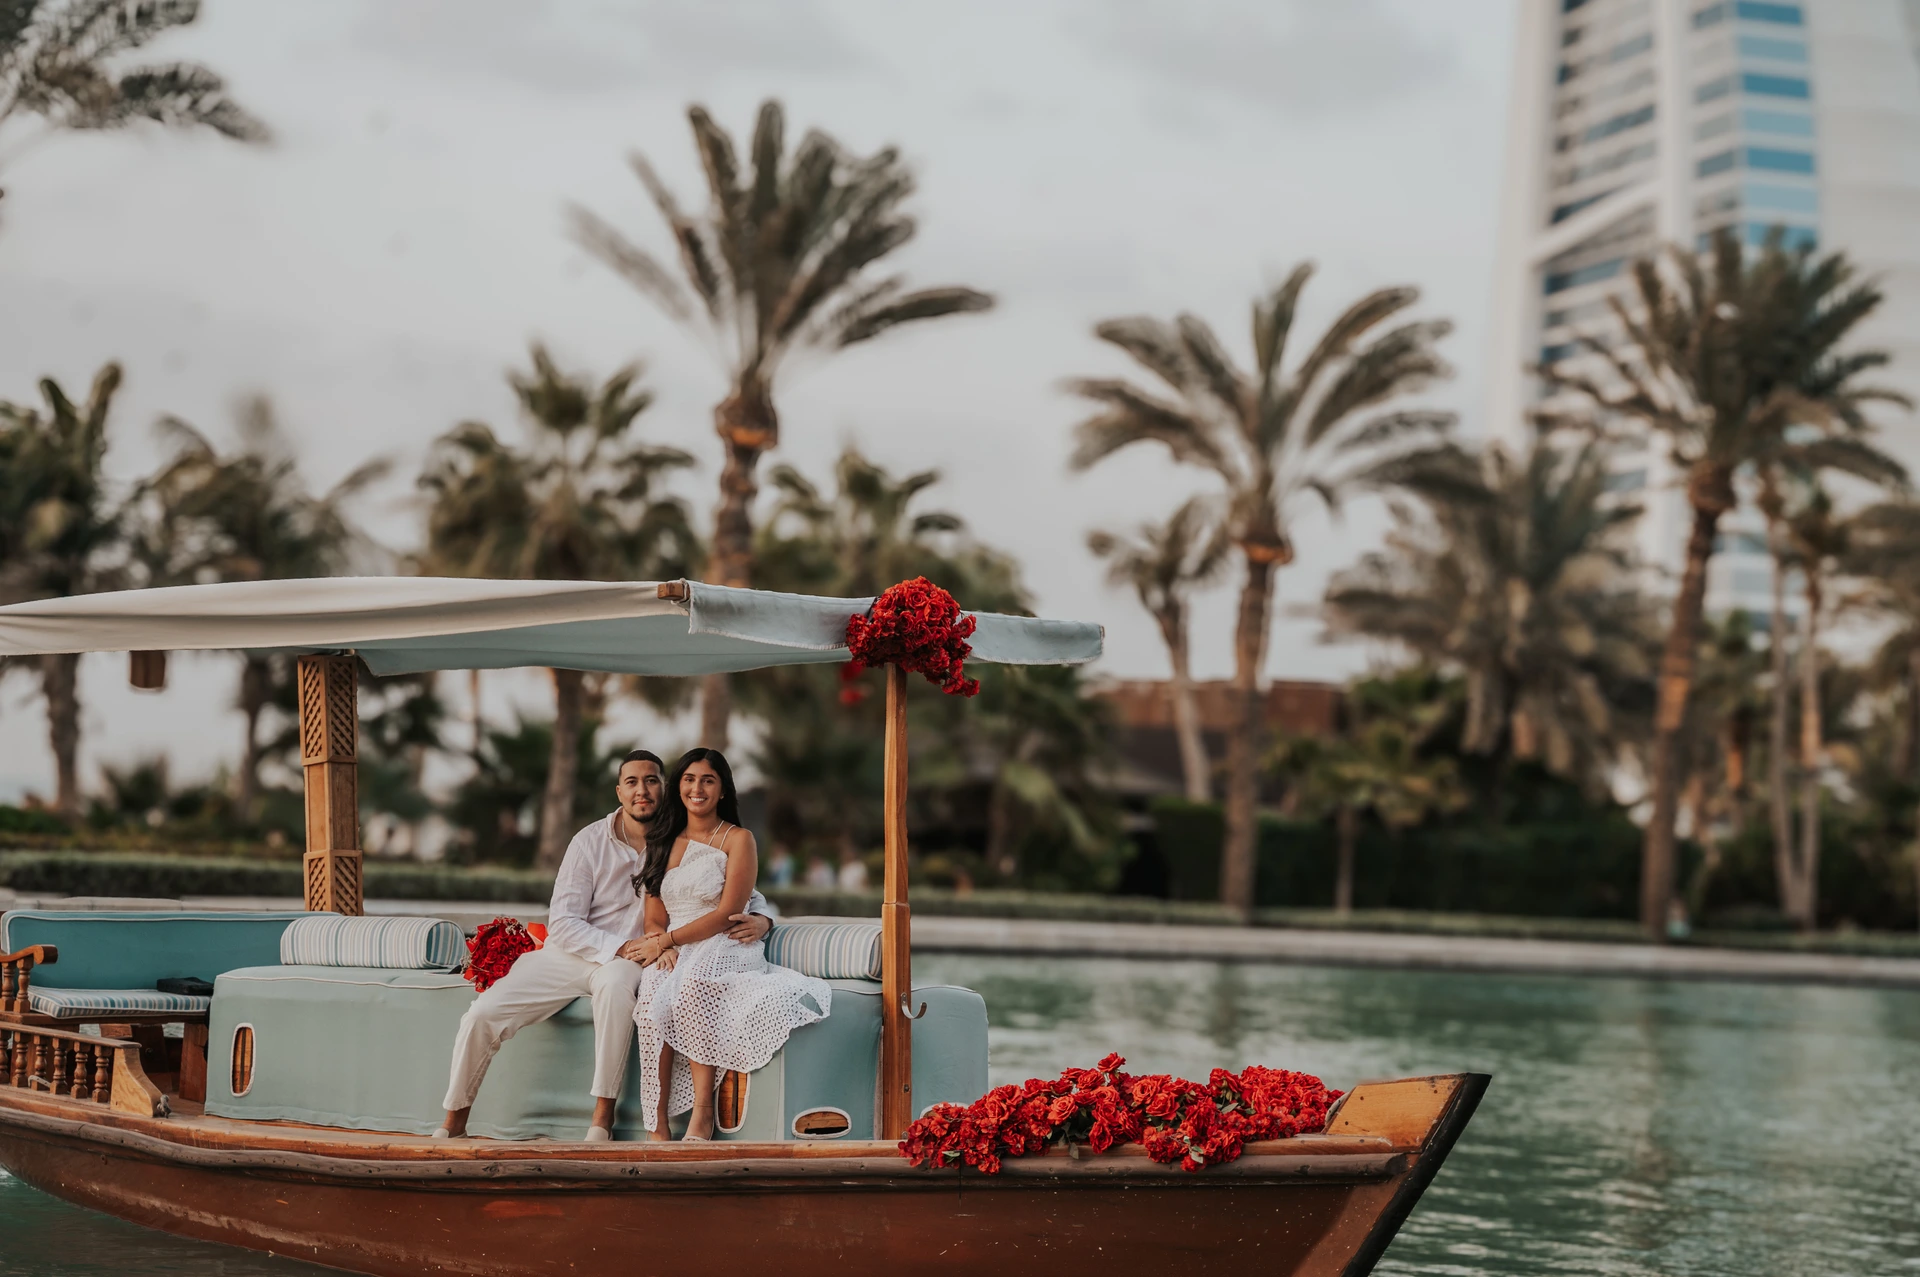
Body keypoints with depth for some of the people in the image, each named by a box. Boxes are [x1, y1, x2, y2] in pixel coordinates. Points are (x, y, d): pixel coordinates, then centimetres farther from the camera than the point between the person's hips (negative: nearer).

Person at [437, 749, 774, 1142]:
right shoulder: (590, 842, -5)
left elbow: (746, 893, 2)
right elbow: (562, 924, -9)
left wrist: (760, 919, -23)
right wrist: (621, 947, -23)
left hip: (627, 961, -2)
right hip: (571, 953, 2)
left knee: (615, 981, -40)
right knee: (482, 1014, -14)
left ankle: (603, 1119, -33)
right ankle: (453, 1124, 8)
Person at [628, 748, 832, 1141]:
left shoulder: (738, 840, 4)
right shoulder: (664, 842, 19)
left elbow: (726, 914, -7)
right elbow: (654, 919, 13)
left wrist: (667, 939, -13)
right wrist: (664, 949, -10)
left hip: (725, 949, -3)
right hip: (672, 954, 3)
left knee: (692, 983, -38)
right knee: (654, 995, -33)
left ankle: (702, 1114, -38)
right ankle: (657, 1125, -36)